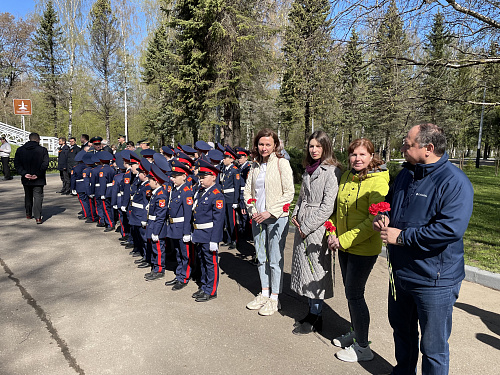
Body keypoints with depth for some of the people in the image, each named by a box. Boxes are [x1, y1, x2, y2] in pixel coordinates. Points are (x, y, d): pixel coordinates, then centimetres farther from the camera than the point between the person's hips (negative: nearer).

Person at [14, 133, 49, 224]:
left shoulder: (20, 150, 3)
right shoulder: (43, 150, -8)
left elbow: (17, 164, -3)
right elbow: (45, 164, -16)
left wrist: (24, 173, -9)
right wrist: (38, 174, -13)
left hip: (26, 179, 4)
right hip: (38, 179, -4)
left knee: (28, 196, 21)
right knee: (38, 197, -1)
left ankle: (28, 214, 33)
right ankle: (38, 217, -11)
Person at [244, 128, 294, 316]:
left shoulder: (282, 163, -8)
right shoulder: (255, 165, 9)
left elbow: (289, 192, -13)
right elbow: (248, 190, 13)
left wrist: (270, 212, -16)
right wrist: (252, 210, -2)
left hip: (276, 218, -6)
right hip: (258, 218, 6)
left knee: (275, 260, 1)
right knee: (261, 257, 14)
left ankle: (274, 298, 16)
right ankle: (264, 293, 30)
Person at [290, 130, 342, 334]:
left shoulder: (331, 171, -11)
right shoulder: (308, 169, 14)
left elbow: (327, 206, -17)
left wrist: (307, 227, -15)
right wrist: (295, 214, 6)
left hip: (318, 227, -8)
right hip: (302, 226, 8)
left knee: (316, 269, 1)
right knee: (304, 267, 13)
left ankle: (315, 317, 16)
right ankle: (311, 311, 27)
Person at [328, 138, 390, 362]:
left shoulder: (378, 181, -17)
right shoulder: (346, 177, 5)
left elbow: (375, 220, -22)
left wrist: (345, 240, -21)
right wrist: (332, 233, 1)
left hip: (364, 249, -7)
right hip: (344, 246, 7)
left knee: (354, 294, 2)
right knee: (350, 291, 19)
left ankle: (363, 347, 20)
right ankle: (355, 332, 39)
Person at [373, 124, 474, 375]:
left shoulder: (454, 182, -20)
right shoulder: (406, 174, 5)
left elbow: (450, 229, -31)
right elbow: (389, 201, 22)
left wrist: (402, 236, -25)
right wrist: (383, 216, -1)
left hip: (434, 281, -8)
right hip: (400, 273, 8)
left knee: (433, 347, 10)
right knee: (402, 330, 27)